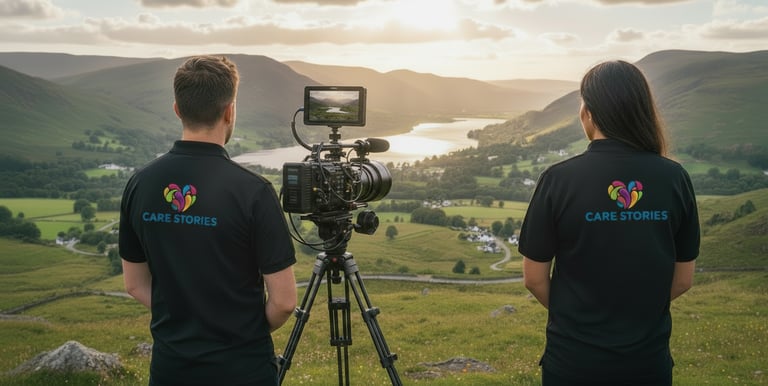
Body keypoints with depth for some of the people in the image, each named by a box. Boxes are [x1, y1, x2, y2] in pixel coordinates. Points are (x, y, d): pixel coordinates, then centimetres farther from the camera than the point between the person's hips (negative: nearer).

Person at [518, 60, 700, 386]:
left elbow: (534, 278, -8)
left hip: (573, 359, -2)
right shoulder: (674, 178, -8)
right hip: (649, 359, 2)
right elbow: (683, 279, 1)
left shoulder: (559, 179, -16)